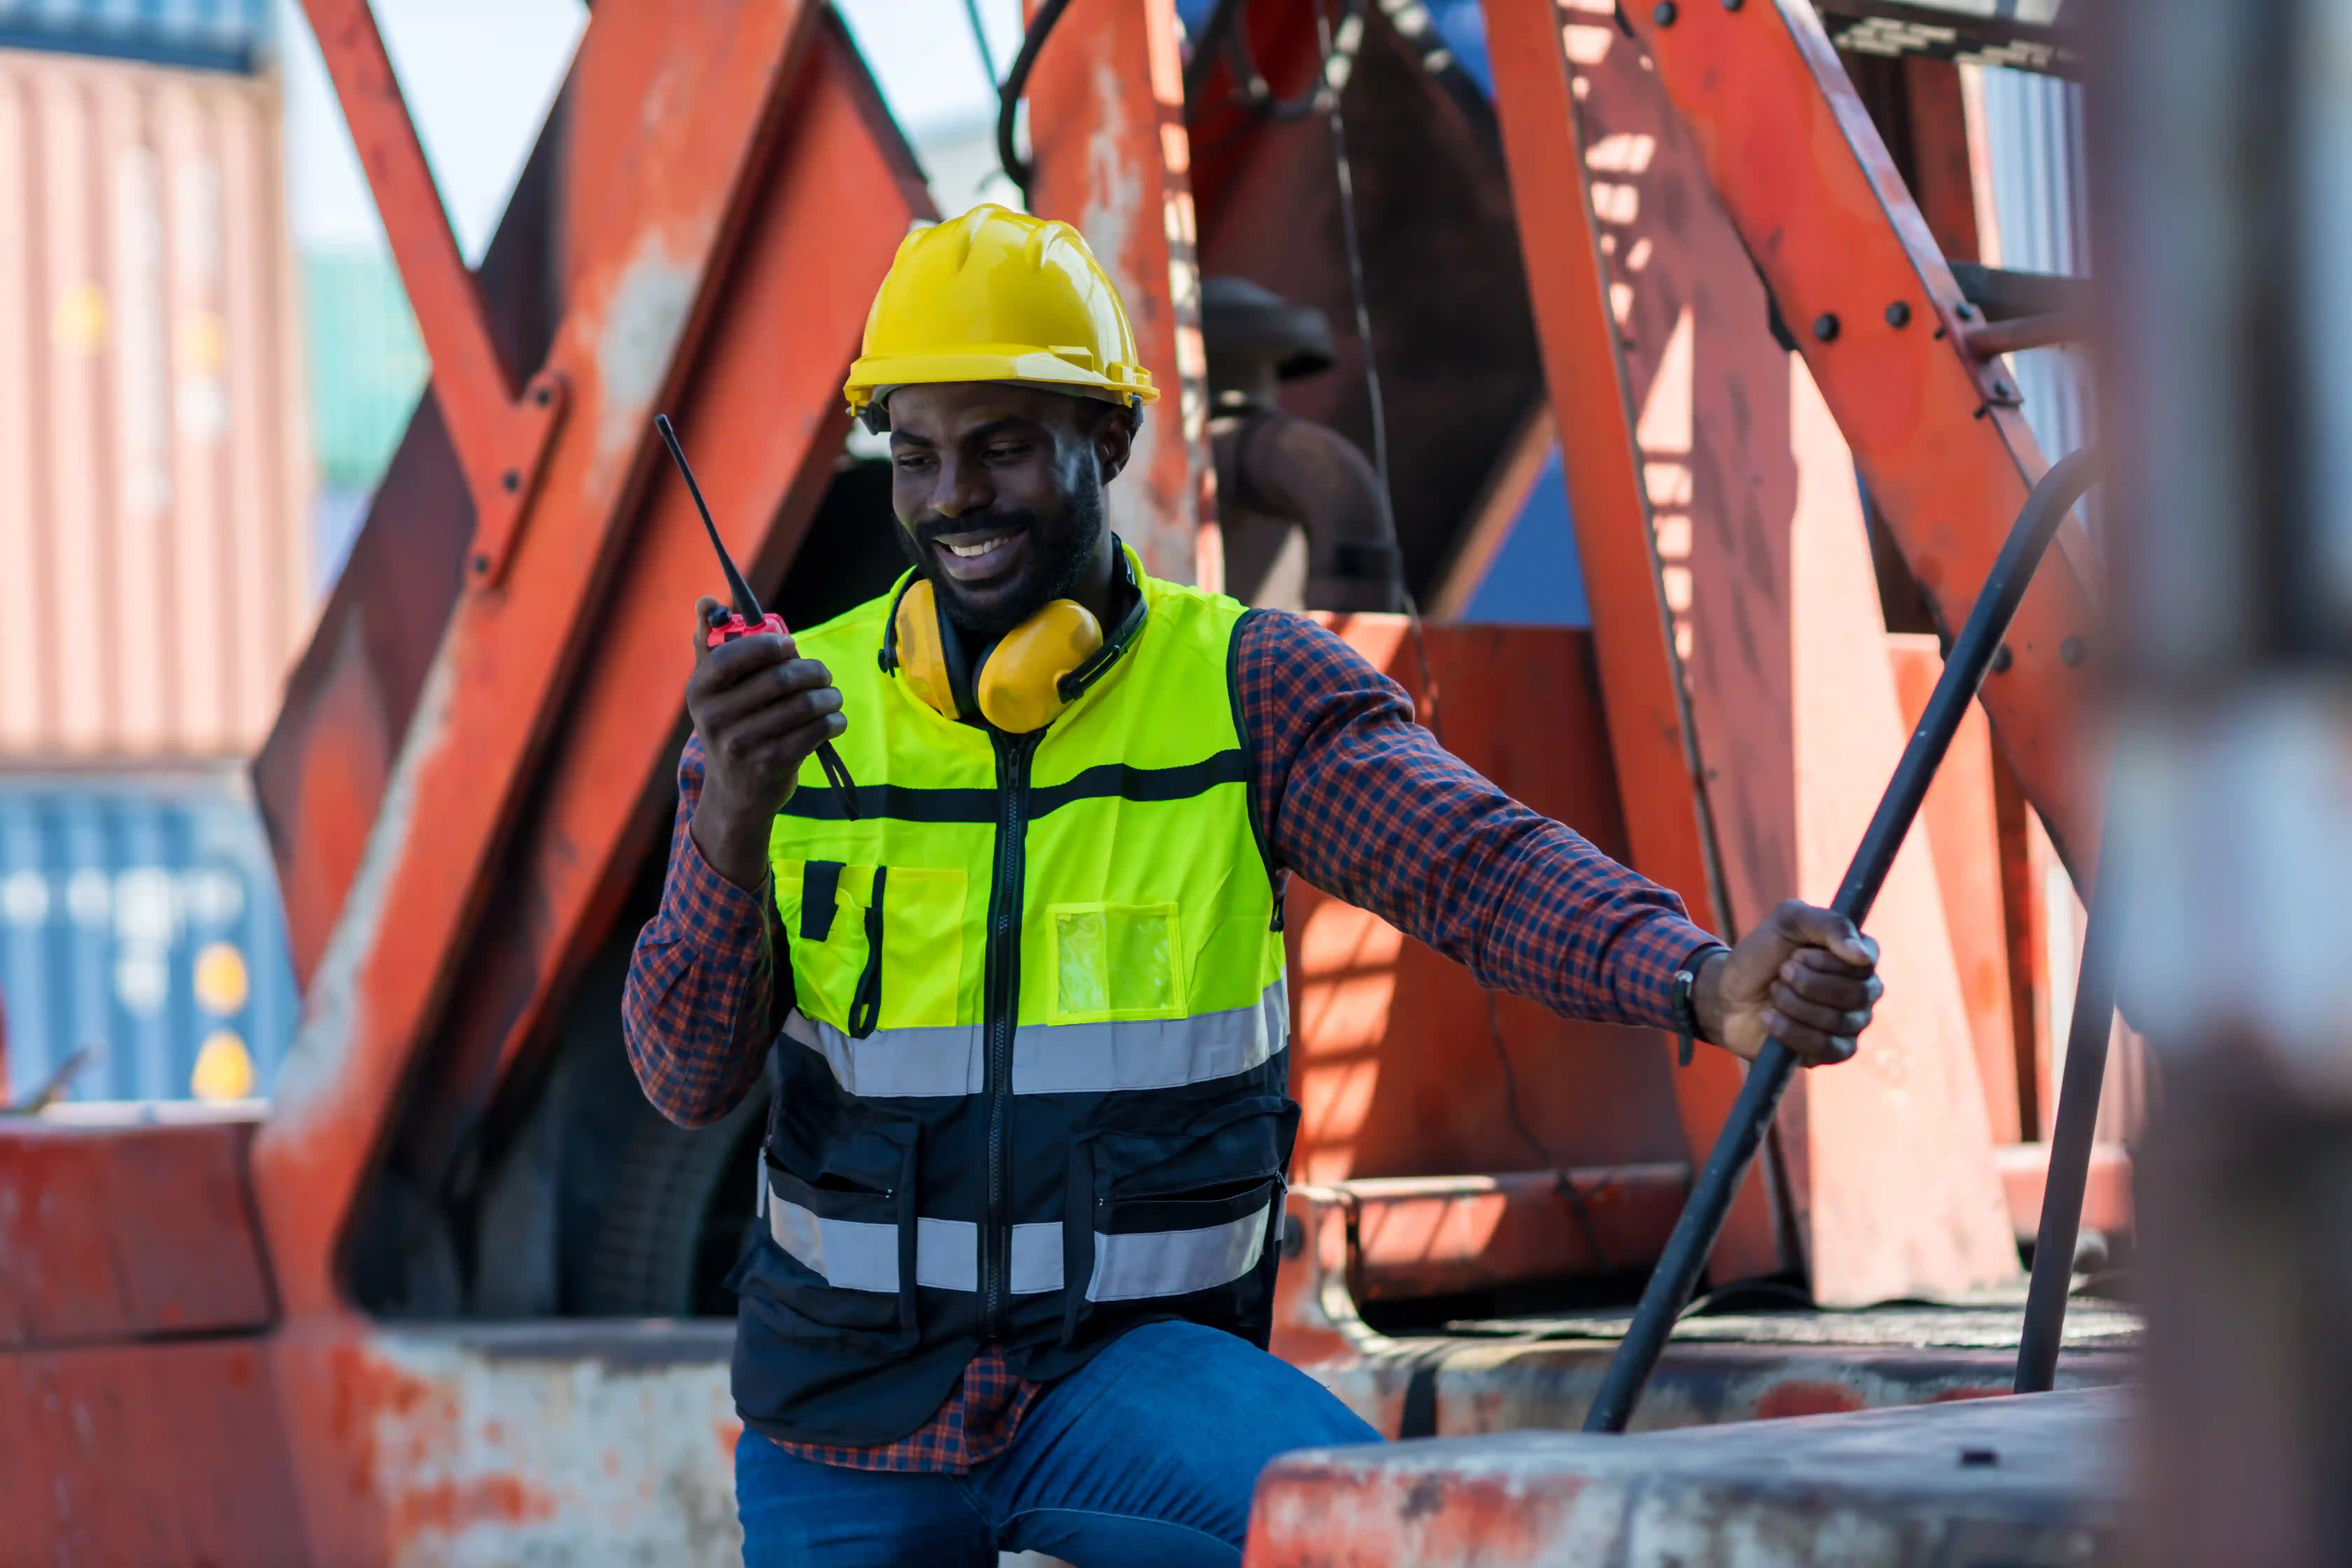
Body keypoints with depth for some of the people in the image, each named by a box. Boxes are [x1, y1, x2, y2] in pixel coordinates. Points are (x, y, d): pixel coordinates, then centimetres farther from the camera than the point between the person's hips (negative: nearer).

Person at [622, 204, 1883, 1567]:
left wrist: (1704, 983, -41)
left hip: (1134, 1359, -1)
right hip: (845, 1400, 2)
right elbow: (688, 1080, -8)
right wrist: (734, 819, -26)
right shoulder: (793, 712, -2)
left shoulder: (1249, 689, -5)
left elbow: (1476, 862, -21)